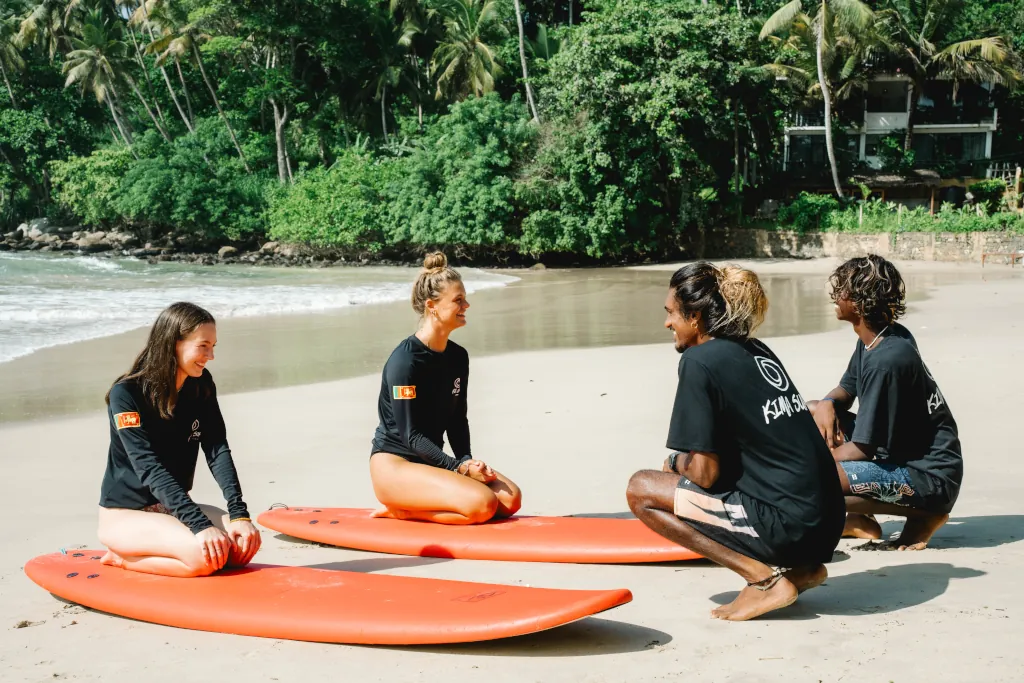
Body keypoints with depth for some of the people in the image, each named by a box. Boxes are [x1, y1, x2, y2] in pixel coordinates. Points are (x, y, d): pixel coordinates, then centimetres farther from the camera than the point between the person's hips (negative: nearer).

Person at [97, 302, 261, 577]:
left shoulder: (201, 385, 0)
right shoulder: (126, 394, -18)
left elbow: (218, 451, -8)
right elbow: (150, 469, -26)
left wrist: (238, 513, -23)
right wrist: (200, 525, -36)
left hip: (174, 507, 7)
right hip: (124, 514, -7)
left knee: (246, 542, -19)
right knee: (206, 554, -32)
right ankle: (120, 557, -5)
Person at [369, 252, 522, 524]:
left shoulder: (458, 357, 8)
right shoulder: (405, 360, -17)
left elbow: (457, 421, 11)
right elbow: (411, 435, -17)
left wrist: (467, 461, -7)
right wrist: (459, 467, -22)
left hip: (432, 462, 8)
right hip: (394, 465, -8)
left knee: (510, 499, -12)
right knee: (482, 504, -27)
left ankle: (409, 510, 0)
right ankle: (402, 511, -6)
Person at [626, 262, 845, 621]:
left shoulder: (700, 360, -10)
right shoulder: (757, 351, 14)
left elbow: (705, 473, -12)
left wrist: (677, 462, 9)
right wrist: (687, 462, 16)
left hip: (786, 524, -9)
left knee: (641, 489, 0)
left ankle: (764, 578, -6)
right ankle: (798, 567, 13)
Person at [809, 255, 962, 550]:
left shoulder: (885, 361, -25)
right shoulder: (878, 339, 3)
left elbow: (861, 449, -21)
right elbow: (846, 389, 19)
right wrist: (828, 403, -5)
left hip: (930, 478, -10)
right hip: (902, 454, 10)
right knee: (813, 412, 10)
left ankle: (922, 515, -8)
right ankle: (858, 519, 6)